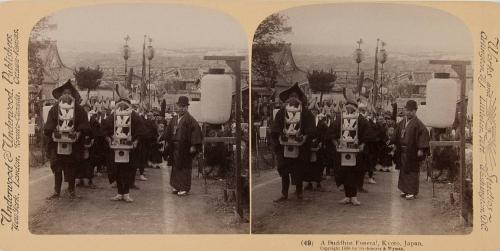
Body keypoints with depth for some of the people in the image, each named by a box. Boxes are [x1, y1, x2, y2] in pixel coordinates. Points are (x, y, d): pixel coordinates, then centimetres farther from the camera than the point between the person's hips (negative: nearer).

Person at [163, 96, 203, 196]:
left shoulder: (190, 119, -9)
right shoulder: (174, 120, 13)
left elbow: (196, 131, -17)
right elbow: (168, 132, 21)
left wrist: (193, 145, -22)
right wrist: (168, 143, 12)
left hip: (185, 148, -6)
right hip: (175, 148, 6)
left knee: (184, 168, -1)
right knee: (176, 167, 11)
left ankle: (185, 188, 3)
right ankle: (177, 186, 20)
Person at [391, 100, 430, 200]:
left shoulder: (417, 123, -11)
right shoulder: (402, 122, 11)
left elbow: (424, 134, -19)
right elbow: (397, 134, 20)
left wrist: (421, 149, -24)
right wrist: (393, 143, 12)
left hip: (412, 152, -7)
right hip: (402, 151, 7)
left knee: (412, 172, -3)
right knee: (403, 171, 12)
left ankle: (412, 192, 1)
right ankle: (405, 190, 22)